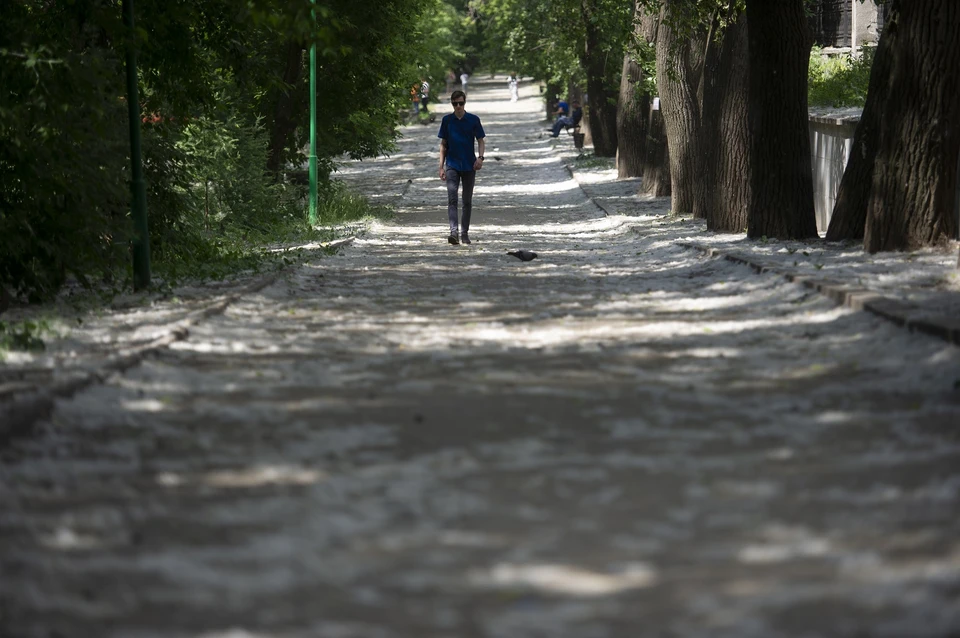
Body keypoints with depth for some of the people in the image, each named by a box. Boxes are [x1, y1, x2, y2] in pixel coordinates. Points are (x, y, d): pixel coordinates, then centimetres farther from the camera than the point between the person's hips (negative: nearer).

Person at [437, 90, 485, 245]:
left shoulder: (473, 120, 0)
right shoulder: (447, 120, 3)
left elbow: (480, 141, 6)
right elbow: (443, 144, 8)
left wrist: (480, 157, -12)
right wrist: (441, 166, 2)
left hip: (469, 166, 0)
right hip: (452, 165, 0)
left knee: (467, 201, 7)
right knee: (452, 199, -14)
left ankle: (465, 233, 17)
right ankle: (454, 232, -24)